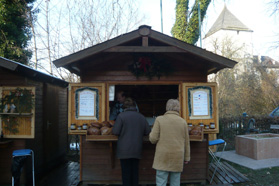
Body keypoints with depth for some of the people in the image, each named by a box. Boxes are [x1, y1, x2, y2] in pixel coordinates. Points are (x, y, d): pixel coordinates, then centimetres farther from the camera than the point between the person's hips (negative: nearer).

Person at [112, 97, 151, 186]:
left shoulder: (121, 116, -9)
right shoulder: (141, 117, 4)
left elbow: (115, 132, -11)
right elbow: (148, 132, 6)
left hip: (124, 150, -3)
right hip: (137, 150, 4)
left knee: (126, 172, 5)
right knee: (135, 171, 14)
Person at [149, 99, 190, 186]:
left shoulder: (159, 119, -4)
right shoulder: (183, 122, 4)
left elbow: (153, 139, -7)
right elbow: (186, 142, 8)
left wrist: (151, 134, 15)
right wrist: (187, 158, 18)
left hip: (163, 158, -2)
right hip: (177, 159, 2)